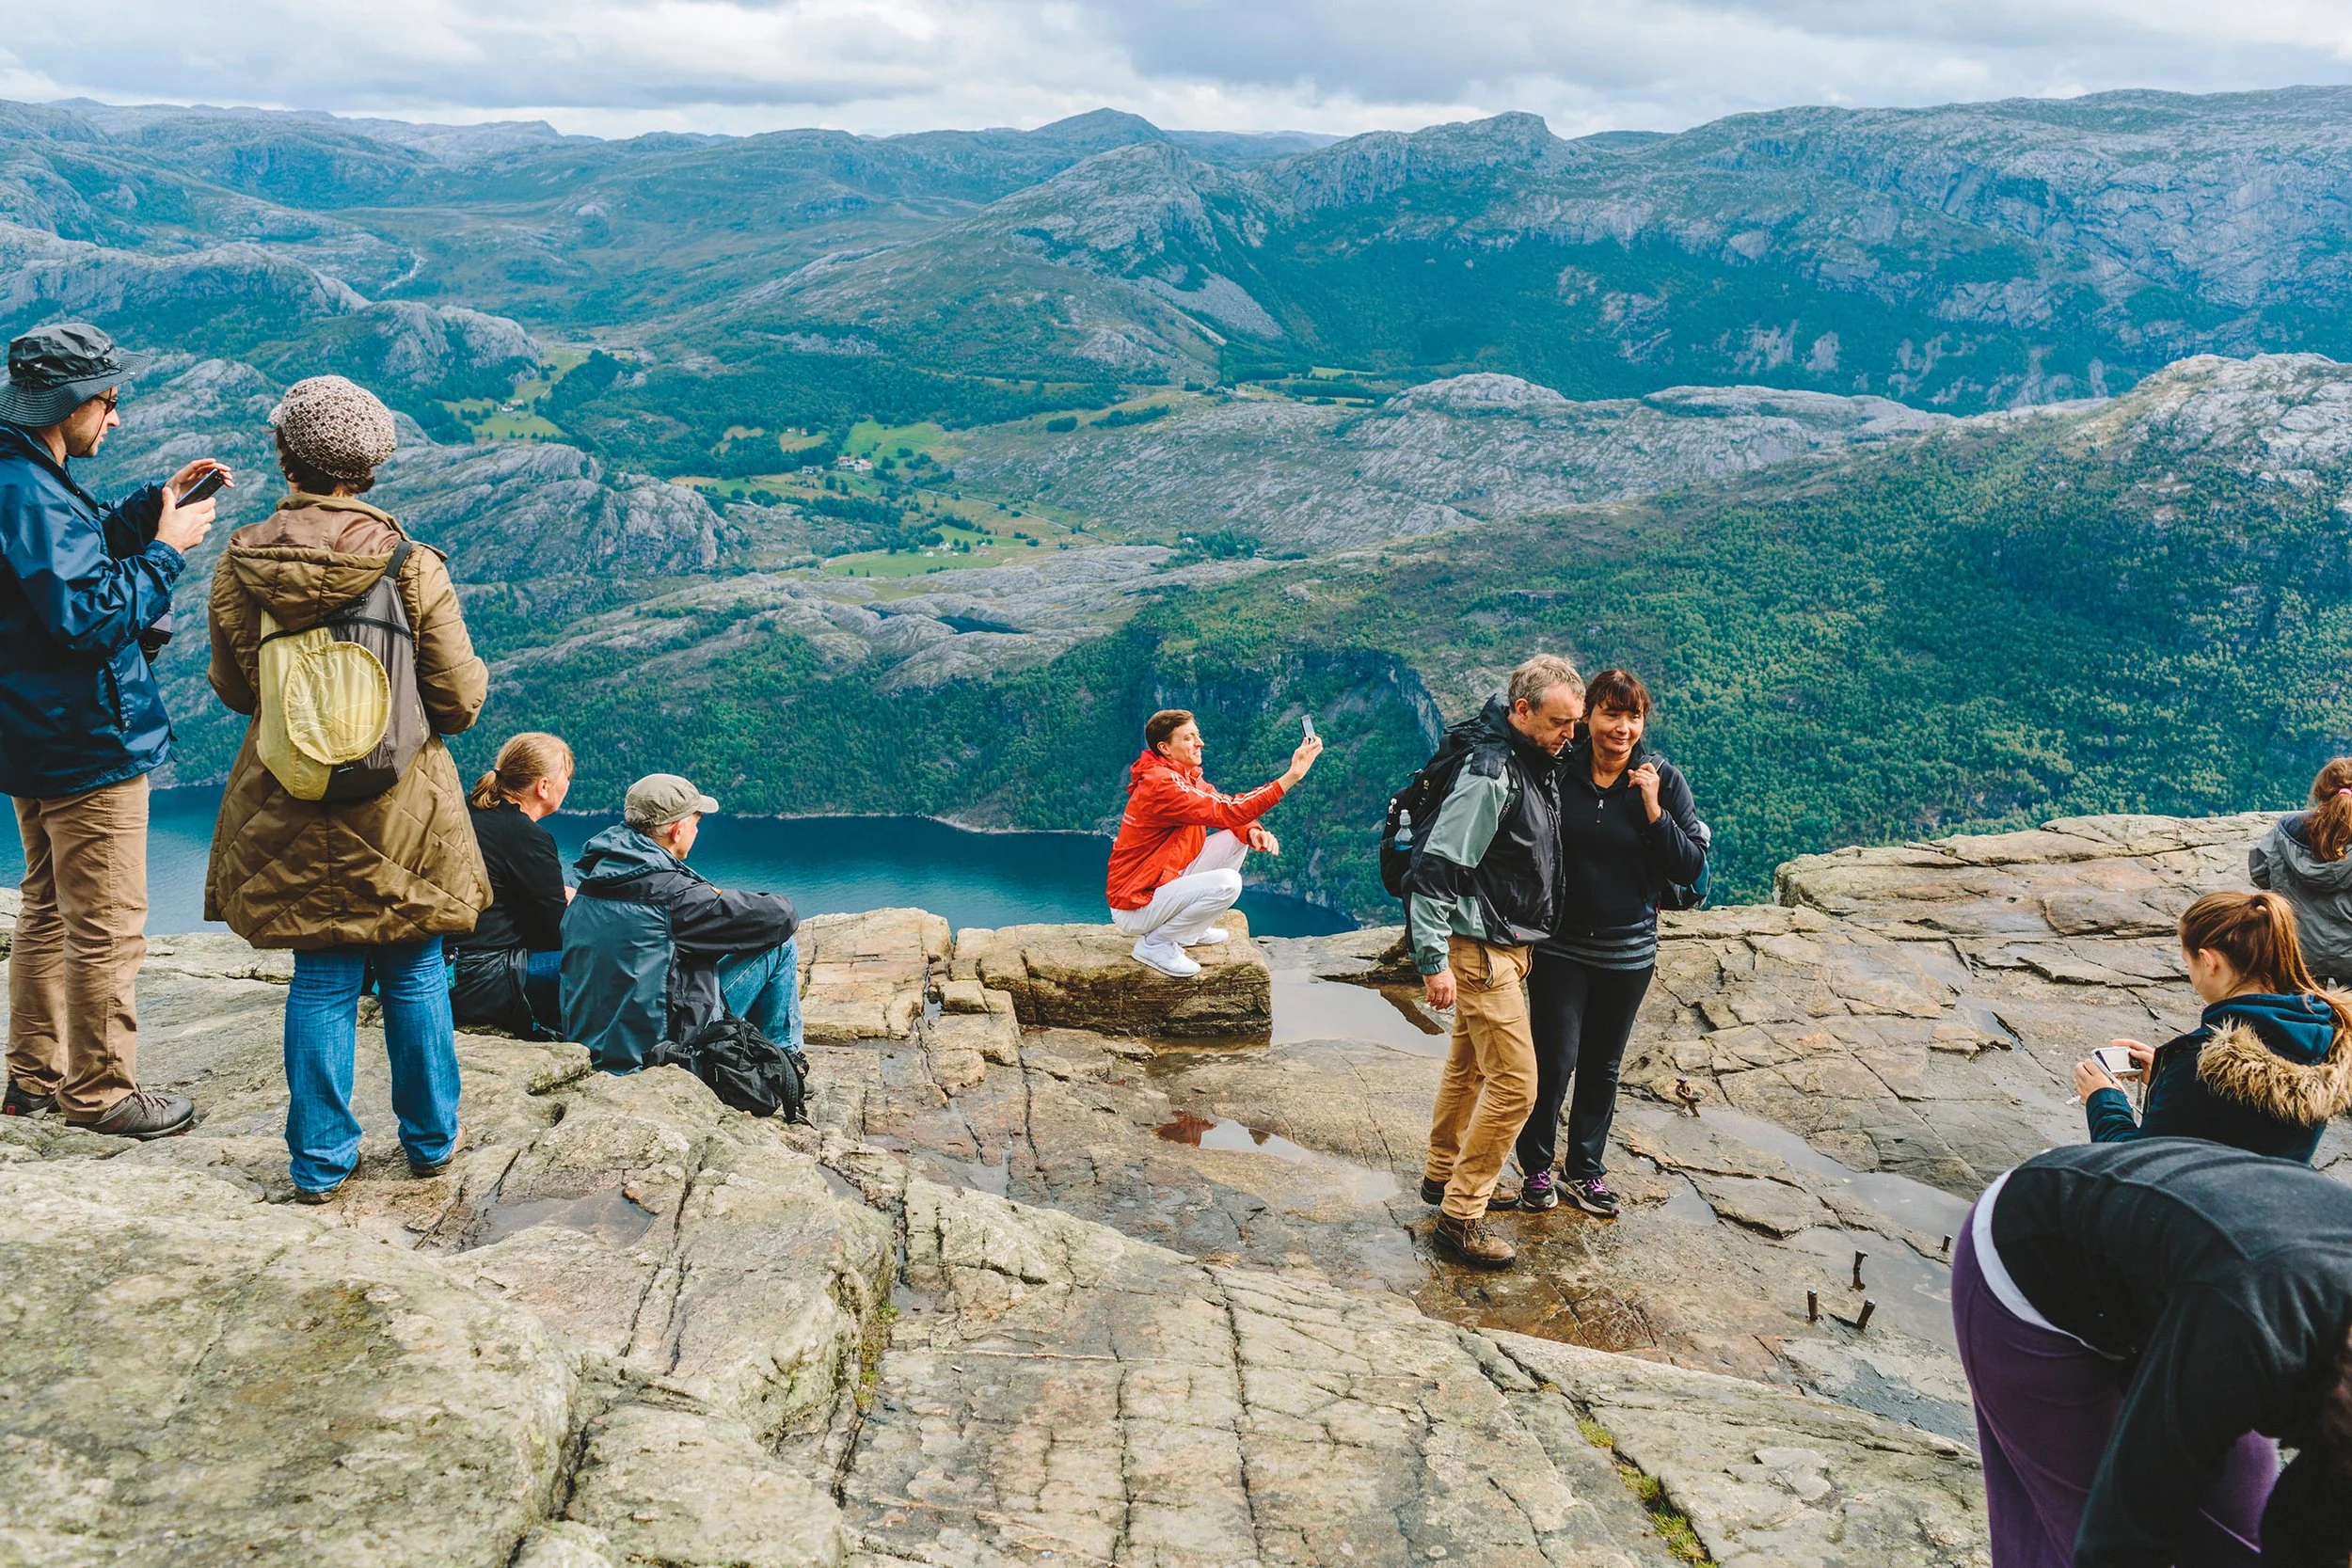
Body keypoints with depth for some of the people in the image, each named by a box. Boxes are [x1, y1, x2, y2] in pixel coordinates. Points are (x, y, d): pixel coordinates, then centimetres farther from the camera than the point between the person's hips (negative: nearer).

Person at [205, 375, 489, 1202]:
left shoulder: (240, 568, -6)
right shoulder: (411, 567, -13)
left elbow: (233, 688, 5)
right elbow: (458, 699, -9)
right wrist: (433, 686, 14)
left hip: (289, 810, 2)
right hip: (402, 808, -1)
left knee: (321, 979, 10)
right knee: (414, 975, 11)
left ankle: (320, 1158, 16)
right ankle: (430, 1141, 23)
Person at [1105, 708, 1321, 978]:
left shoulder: (1187, 776, 6)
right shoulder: (1161, 784, -24)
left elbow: (1226, 813, 7)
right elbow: (1226, 811, -30)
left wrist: (1254, 831, -18)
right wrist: (1292, 775, -33)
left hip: (1164, 882, 10)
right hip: (1135, 909, -10)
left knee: (1239, 836, 5)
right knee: (1226, 883, -28)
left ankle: (1188, 929, 11)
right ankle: (1155, 943, -8)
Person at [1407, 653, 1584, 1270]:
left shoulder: (1539, 762, 5)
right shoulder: (1491, 774, -24)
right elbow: (1435, 868, -25)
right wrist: (1434, 962, -25)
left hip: (1509, 944, 10)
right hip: (1481, 948, -10)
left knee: (1470, 1064, 22)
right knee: (1515, 1081, -10)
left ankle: (1444, 1175, 38)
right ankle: (1460, 1218, -1)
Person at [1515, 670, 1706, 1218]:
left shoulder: (1663, 779, -7)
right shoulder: (1557, 771, -9)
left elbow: (1690, 869, -9)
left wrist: (1653, 809, -21)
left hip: (1628, 951, 2)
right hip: (1558, 943, -1)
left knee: (1602, 1067, 14)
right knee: (1555, 1061, -3)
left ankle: (1585, 1171, 31)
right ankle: (1536, 1168, 18)